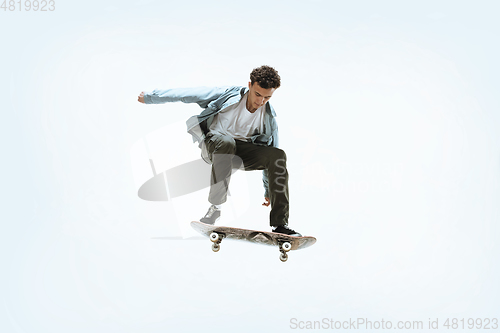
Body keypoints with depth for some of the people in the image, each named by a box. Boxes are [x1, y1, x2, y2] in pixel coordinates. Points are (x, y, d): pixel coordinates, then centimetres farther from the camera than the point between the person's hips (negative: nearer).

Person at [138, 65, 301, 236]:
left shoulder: (269, 118, -5)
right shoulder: (227, 95, -15)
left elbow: (270, 156, 6)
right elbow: (188, 94, -8)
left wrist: (269, 191, 10)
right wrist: (149, 97, -1)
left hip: (241, 152, 3)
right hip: (213, 144, -3)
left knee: (278, 155, -23)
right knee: (226, 142, -40)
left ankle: (279, 224, -24)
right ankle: (216, 205, -34)